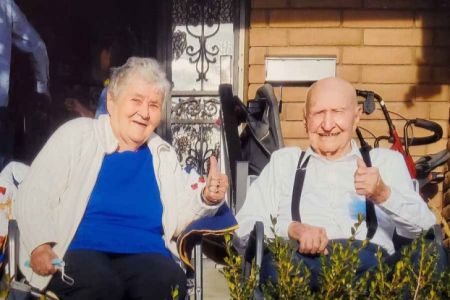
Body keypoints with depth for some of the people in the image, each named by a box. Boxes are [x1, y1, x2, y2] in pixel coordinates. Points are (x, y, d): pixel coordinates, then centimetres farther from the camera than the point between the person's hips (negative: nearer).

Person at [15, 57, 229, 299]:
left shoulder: (162, 153, 17)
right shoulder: (77, 134, 7)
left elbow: (176, 219, 16)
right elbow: (33, 195, 1)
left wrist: (206, 199, -4)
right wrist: (39, 245, -15)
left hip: (147, 255, 2)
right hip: (81, 251, -1)